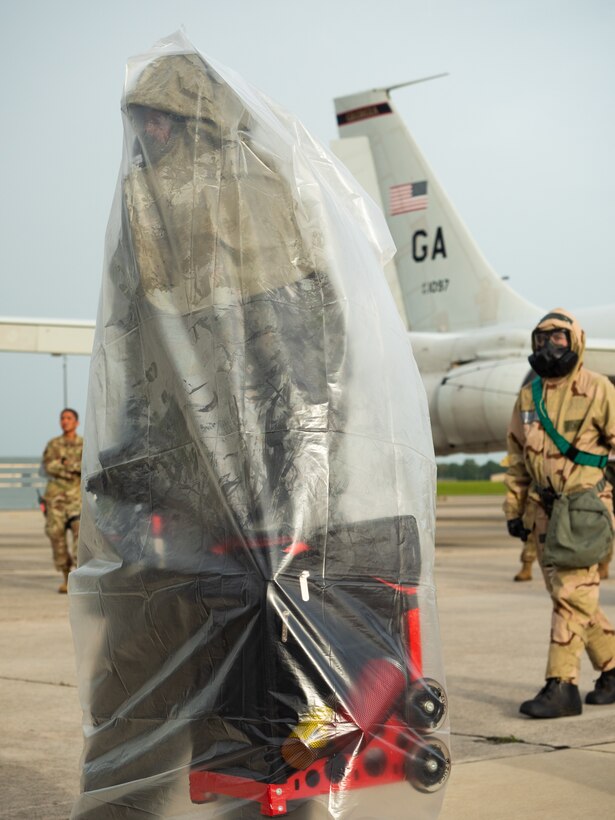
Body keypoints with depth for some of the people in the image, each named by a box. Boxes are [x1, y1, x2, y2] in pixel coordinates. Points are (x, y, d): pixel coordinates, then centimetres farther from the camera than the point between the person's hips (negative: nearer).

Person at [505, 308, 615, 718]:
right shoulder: (528, 396, 12)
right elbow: (518, 458, 18)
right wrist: (514, 509, 16)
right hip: (544, 511, 6)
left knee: (572, 594, -12)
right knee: (567, 595, 11)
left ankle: (562, 686, -12)